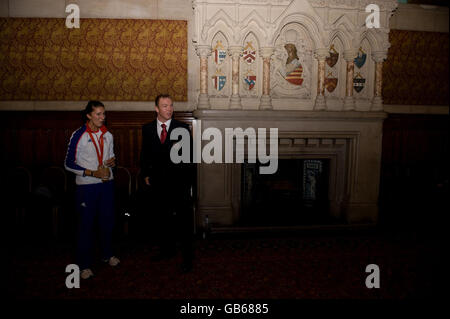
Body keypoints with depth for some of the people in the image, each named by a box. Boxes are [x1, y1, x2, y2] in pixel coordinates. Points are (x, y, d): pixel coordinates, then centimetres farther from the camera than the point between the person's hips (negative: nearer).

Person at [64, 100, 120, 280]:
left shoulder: (107, 135, 6)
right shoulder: (79, 135, -9)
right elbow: (69, 164, -8)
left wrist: (113, 161, -5)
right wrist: (93, 173, -16)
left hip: (107, 184, 5)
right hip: (86, 186, -5)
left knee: (108, 221, 13)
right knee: (86, 224, 3)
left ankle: (107, 254, 33)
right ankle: (84, 264, 17)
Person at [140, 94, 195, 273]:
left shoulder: (182, 129, -3)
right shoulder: (147, 129, 6)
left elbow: (190, 155, -2)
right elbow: (145, 154, 13)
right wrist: (145, 174, 8)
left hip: (179, 182, -3)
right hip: (157, 183, 4)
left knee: (183, 220, 1)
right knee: (161, 218, 16)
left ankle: (187, 257, 15)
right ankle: (167, 249, 35)